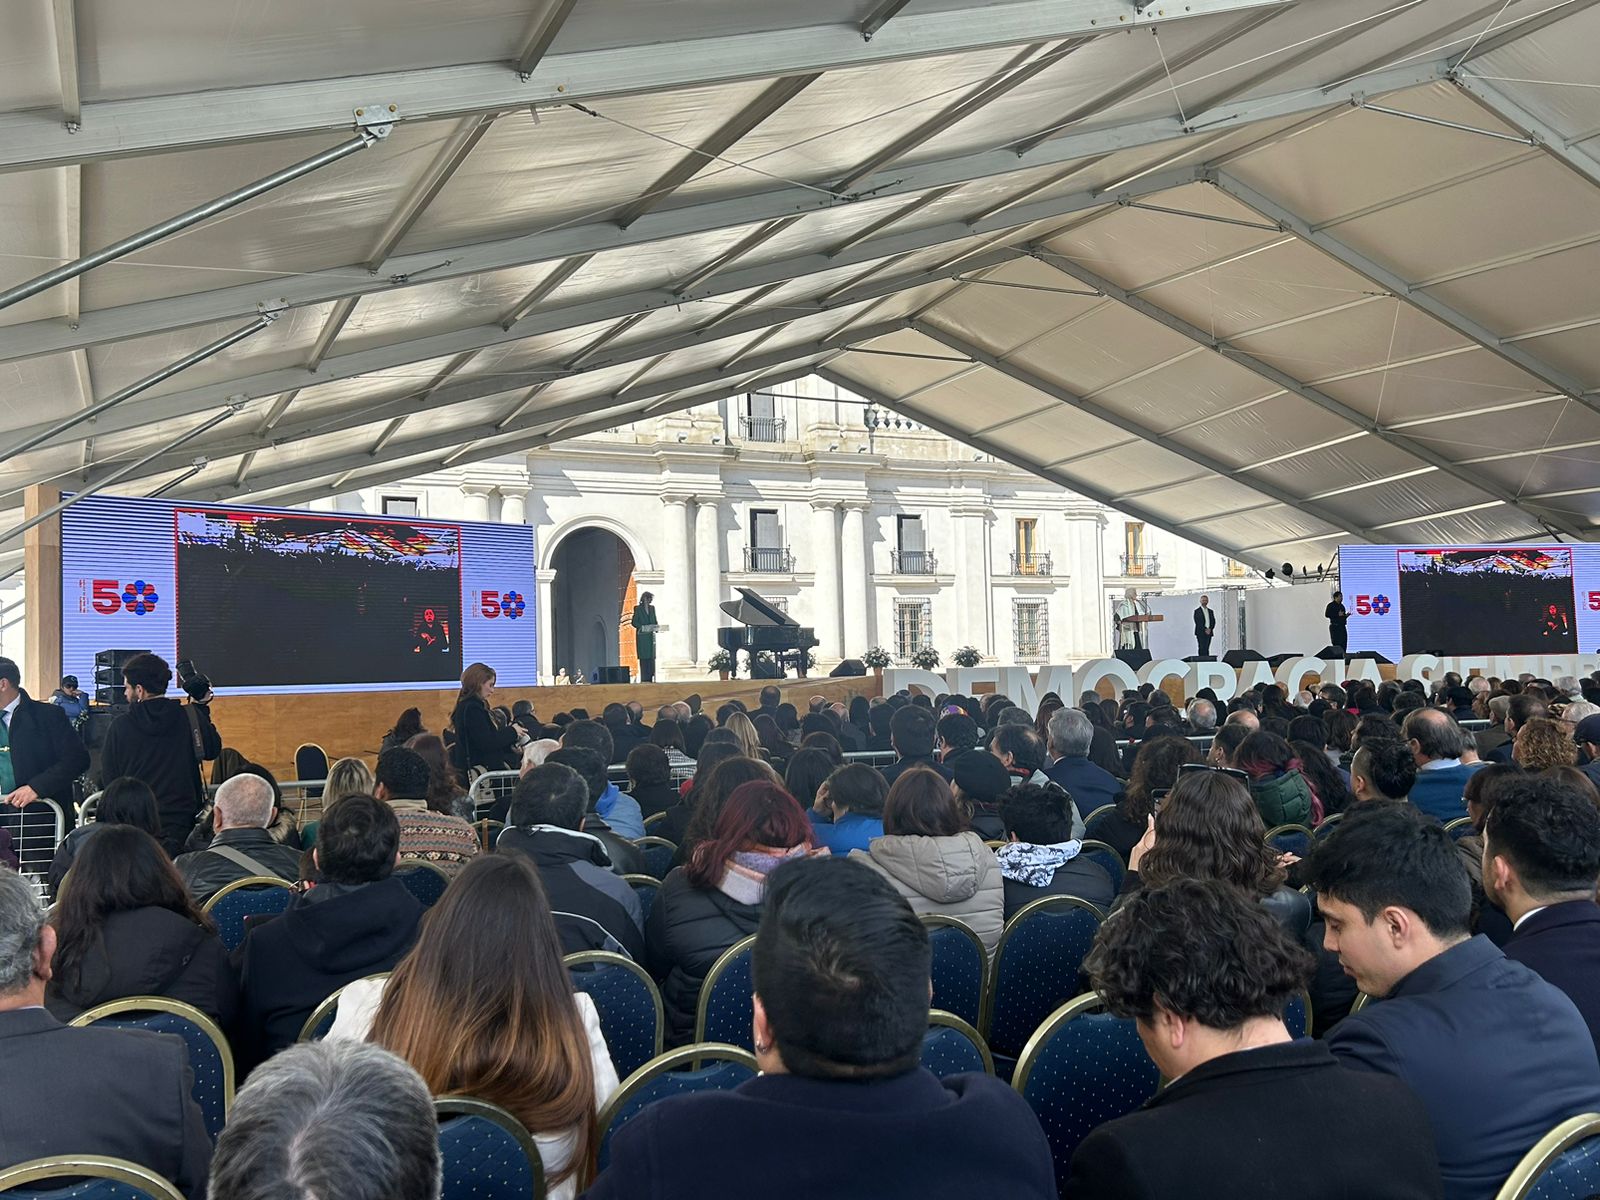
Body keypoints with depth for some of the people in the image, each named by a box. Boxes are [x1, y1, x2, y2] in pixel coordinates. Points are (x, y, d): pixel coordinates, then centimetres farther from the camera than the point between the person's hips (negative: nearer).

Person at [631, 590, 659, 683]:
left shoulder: (652, 608, 14)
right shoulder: (638, 608, -1)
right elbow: (634, 622, -4)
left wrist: (655, 627, -3)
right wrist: (643, 627, -16)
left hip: (651, 636, 5)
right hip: (642, 636, -5)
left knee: (652, 657, 0)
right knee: (644, 657, -7)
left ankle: (650, 678, 1)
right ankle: (644, 679, -7)